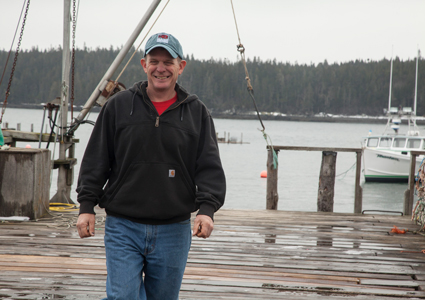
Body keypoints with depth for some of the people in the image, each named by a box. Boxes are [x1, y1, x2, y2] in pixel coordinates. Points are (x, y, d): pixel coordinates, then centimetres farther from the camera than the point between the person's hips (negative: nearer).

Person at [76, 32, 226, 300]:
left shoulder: (197, 112, 5)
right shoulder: (119, 106, 4)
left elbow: (210, 167, 2)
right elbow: (95, 162, 6)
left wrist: (207, 209, -13)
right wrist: (87, 206, -1)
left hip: (173, 231, 1)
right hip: (123, 228, -1)